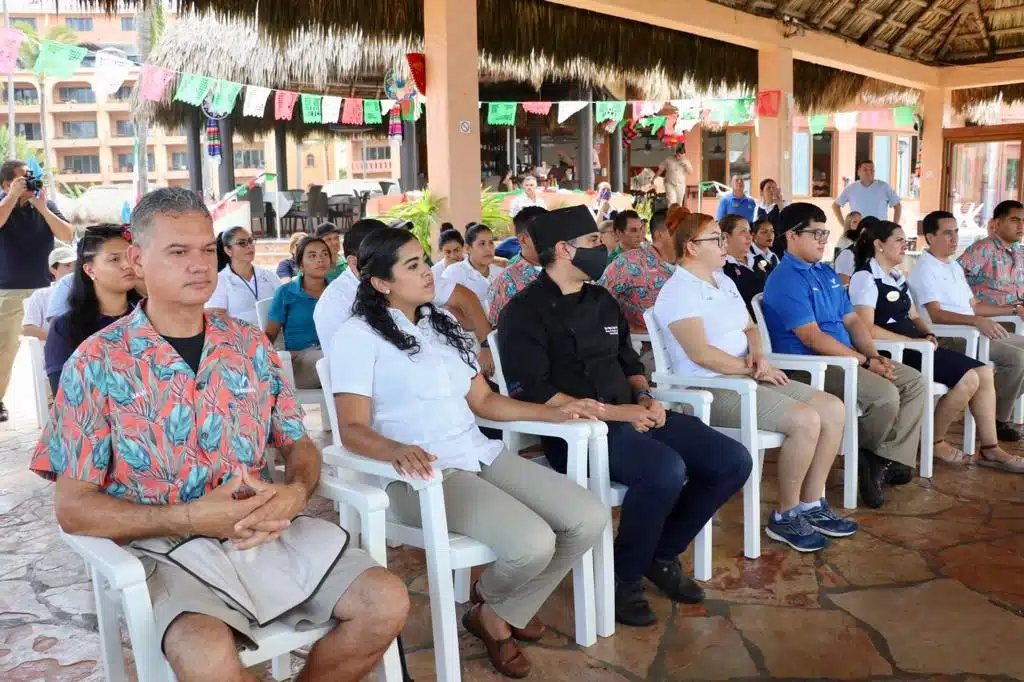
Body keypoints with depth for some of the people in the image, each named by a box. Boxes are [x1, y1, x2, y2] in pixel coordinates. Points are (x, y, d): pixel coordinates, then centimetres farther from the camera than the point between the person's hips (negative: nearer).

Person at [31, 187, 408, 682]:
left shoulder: (250, 345, 9)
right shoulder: (98, 363, -3)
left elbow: (298, 443, 13)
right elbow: (73, 507, -6)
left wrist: (296, 492, -12)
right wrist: (189, 519, -18)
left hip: (271, 532, 4)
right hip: (168, 548, -4)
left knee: (387, 602, -14)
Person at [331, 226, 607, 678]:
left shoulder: (443, 325, 19)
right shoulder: (357, 336, -5)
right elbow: (353, 429, -12)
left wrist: (555, 412, 10)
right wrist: (397, 450, -35)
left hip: (481, 455, 8)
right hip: (422, 474, -8)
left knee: (590, 518, -7)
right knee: (532, 543, -28)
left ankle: (501, 614, 12)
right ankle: (489, 601, 10)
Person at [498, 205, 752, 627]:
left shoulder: (601, 300, 17)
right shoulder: (525, 312, -7)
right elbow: (534, 394, -16)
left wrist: (644, 397, 2)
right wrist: (613, 412, -18)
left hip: (630, 416, 8)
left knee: (733, 461, -3)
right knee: (665, 470, -35)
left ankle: (661, 555, 14)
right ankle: (622, 579, -9)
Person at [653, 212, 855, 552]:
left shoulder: (724, 281, 19)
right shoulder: (679, 291, -12)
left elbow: (749, 327, 21)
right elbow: (701, 353, -20)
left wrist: (758, 355, -2)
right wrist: (752, 369, -11)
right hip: (711, 392, -10)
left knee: (833, 409, -1)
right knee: (806, 420, -24)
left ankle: (811, 505, 8)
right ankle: (785, 516, -7)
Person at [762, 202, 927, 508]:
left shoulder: (827, 273, 17)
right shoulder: (785, 279, -14)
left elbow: (852, 320, 16)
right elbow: (812, 338, -20)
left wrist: (876, 356, -2)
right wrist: (866, 362, -17)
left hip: (846, 358, 10)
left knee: (915, 382, 1)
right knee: (885, 395, -25)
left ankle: (889, 459, -2)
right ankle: (866, 456, 4)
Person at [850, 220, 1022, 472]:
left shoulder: (898, 277, 20)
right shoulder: (865, 278, -10)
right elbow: (866, 328, -20)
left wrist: (927, 334, 1)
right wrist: (912, 341, -19)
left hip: (914, 345, 9)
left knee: (984, 372, -1)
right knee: (968, 378, -18)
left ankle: (990, 448, 5)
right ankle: (935, 442, 0)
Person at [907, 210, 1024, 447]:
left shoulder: (954, 266, 20)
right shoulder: (925, 269, -11)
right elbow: (936, 315, -23)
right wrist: (977, 321, -35)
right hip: (948, 338, -10)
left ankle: (1002, 407, 13)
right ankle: (997, 420, -7)